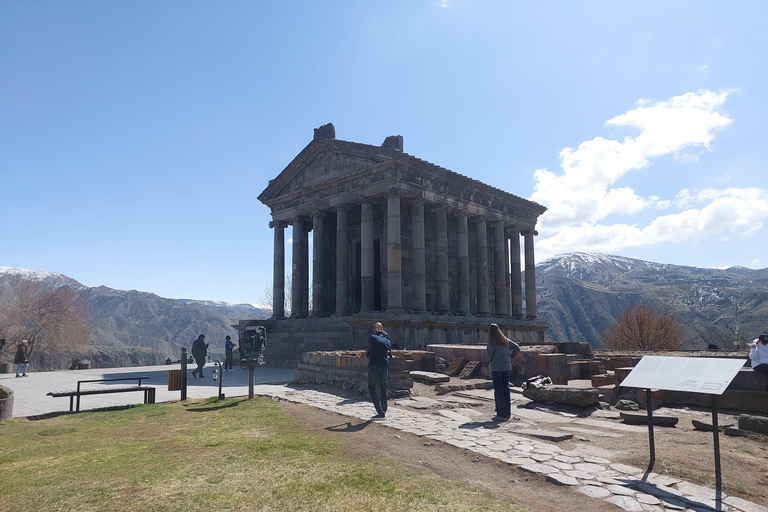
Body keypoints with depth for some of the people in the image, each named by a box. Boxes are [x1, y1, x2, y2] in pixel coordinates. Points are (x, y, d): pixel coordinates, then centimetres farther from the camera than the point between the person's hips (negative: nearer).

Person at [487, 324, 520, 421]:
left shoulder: (492, 341, -9)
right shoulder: (506, 340, 11)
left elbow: (489, 354, -15)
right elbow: (517, 348, 10)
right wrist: (510, 357, 12)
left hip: (497, 367, -6)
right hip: (507, 366, 6)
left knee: (498, 390, -2)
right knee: (506, 389, 12)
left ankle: (501, 414, -1)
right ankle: (507, 413, 17)